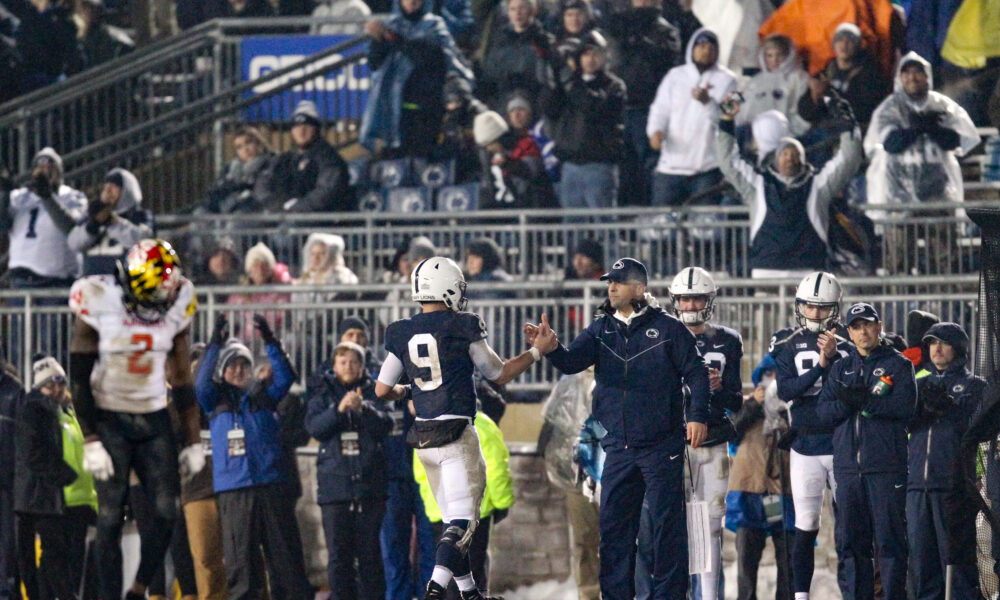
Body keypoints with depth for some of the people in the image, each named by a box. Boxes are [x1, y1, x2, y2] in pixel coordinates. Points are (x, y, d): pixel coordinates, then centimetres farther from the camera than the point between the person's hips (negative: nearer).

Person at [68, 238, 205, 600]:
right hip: (109, 419, -4)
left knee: (166, 512, -5)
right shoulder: (98, 305, -14)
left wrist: (193, 442, 6)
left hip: (154, 420, 4)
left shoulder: (176, 309, -2)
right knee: (111, 516, -7)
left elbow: (182, 381, 7)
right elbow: (80, 381, -11)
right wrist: (90, 442, -16)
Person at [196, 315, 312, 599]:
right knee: (240, 559, -3)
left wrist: (270, 341, -15)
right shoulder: (216, 400, 8)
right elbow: (202, 383, -10)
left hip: (271, 486, 1)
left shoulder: (263, 393, 13)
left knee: (286, 553, 1)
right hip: (233, 490, -1)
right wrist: (215, 344, -18)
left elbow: (285, 377, -2)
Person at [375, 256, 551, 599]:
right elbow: (499, 375, 5)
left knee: (452, 519, 17)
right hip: (456, 434, -6)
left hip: (422, 436, 6)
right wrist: (538, 350, 16)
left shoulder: (401, 334, 5)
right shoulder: (461, 328, -7)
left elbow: (382, 390, 8)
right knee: (462, 520, -7)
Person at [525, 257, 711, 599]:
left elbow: (696, 373, -1)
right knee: (613, 524, 6)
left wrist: (697, 415, -11)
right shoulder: (601, 330, 10)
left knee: (667, 521, -3)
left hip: (662, 446, -5)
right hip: (619, 448, 5)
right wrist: (552, 350, -26)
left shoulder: (667, 329, -2)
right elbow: (573, 362, -5)